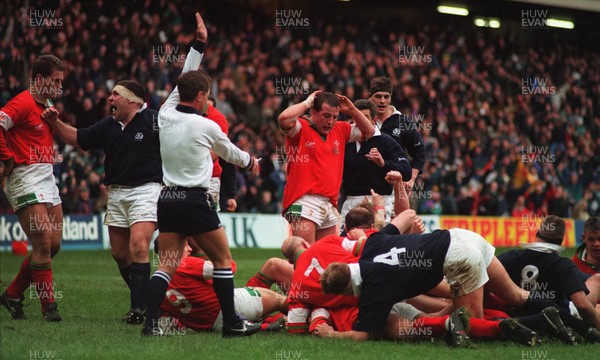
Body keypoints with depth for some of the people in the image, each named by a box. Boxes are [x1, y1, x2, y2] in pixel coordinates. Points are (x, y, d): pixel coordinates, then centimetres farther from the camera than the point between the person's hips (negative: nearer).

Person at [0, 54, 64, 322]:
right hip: (26, 178, -10)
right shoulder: (23, 102, -11)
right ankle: (48, 307, -6)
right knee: (43, 244, -13)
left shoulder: (48, 104, 18)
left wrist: (55, 119, 10)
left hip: (46, 177, 10)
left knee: (54, 244, 8)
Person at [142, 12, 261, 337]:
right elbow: (229, 152, 12)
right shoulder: (205, 126, -8)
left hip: (167, 200, 5)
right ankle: (231, 323, 7)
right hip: (195, 200, -5)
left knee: (167, 264, 3)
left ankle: (151, 321, -11)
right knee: (223, 260, 7)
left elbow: (184, 80, 19)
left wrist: (199, 45, 25)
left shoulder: (165, 115, 3)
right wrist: (250, 161, 33)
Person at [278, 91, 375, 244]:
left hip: (330, 205, 7)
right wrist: (307, 102, -8)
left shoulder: (339, 130, 17)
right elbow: (284, 118, -23)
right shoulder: (301, 128, -2)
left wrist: (352, 110, 14)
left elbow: (369, 131, 28)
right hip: (304, 202, -7)